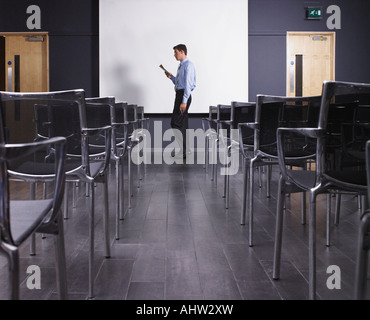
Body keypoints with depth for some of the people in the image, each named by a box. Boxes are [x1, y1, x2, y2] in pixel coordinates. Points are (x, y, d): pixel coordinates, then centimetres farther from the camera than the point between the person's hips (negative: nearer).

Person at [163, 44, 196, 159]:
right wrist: (171, 77, 9)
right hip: (179, 95, 10)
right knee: (183, 124, 12)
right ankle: (184, 151, 17)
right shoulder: (181, 66, 19)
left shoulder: (188, 65, -12)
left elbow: (187, 84, -19)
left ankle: (183, 150, -10)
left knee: (176, 123, -12)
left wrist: (184, 101, -25)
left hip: (184, 95, -10)